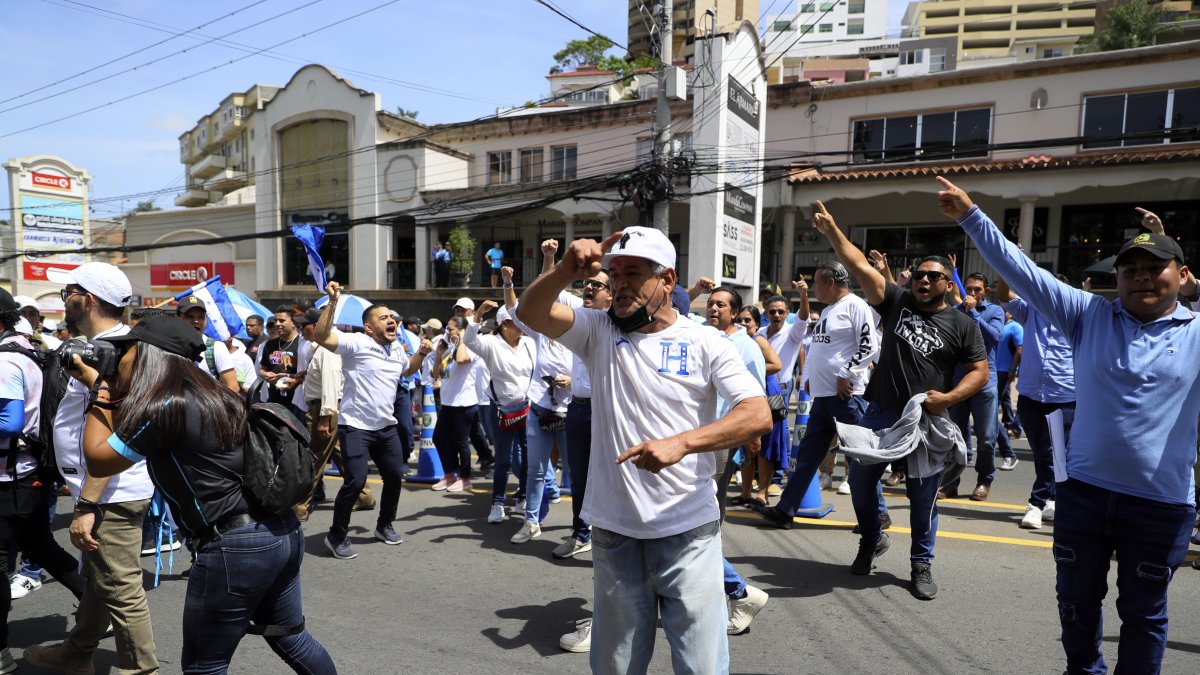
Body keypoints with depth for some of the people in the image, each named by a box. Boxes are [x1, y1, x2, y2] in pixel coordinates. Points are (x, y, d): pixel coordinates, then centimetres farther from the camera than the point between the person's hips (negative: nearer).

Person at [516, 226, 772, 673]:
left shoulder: (705, 342, -4)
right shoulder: (599, 330, 4)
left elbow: (759, 415, -14)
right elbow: (531, 313, -8)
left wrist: (680, 443, -27)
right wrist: (564, 272, -28)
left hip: (688, 531, -2)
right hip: (613, 531, 3)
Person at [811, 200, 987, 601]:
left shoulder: (962, 325, 1)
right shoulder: (897, 302, 3)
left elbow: (980, 371, 1)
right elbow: (859, 266, -5)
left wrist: (948, 398, -15)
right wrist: (831, 231, -13)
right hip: (881, 413, 2)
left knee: (923, 495, 7)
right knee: (860, 480, 10)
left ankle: (922, 565, 25)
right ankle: (872, 540, 35)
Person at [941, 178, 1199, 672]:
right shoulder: (1089, 315, 0)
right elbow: (1023, 271, -4)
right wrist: (971, 216, -9)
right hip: (1083, 490, 2)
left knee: (1143, 612, 15)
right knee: (1077, 599, 19)